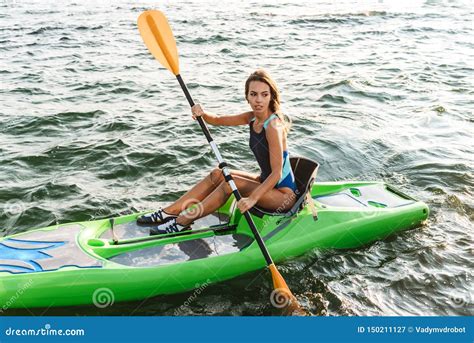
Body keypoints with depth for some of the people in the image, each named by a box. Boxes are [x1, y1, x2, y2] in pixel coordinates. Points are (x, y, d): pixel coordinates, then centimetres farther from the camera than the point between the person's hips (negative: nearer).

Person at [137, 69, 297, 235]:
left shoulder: (273, 126, -24)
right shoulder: (253, 118, 1)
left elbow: (277, 173, -28)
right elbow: (218, 120, 8)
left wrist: (252, 199, -35)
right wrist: (202, 113, -13)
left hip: (284, 194, -8)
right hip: (266, 182, 8)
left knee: (230, 182, -21)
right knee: (218, 174, 0)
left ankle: (182, 222, -10)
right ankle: (169, 212, 2)